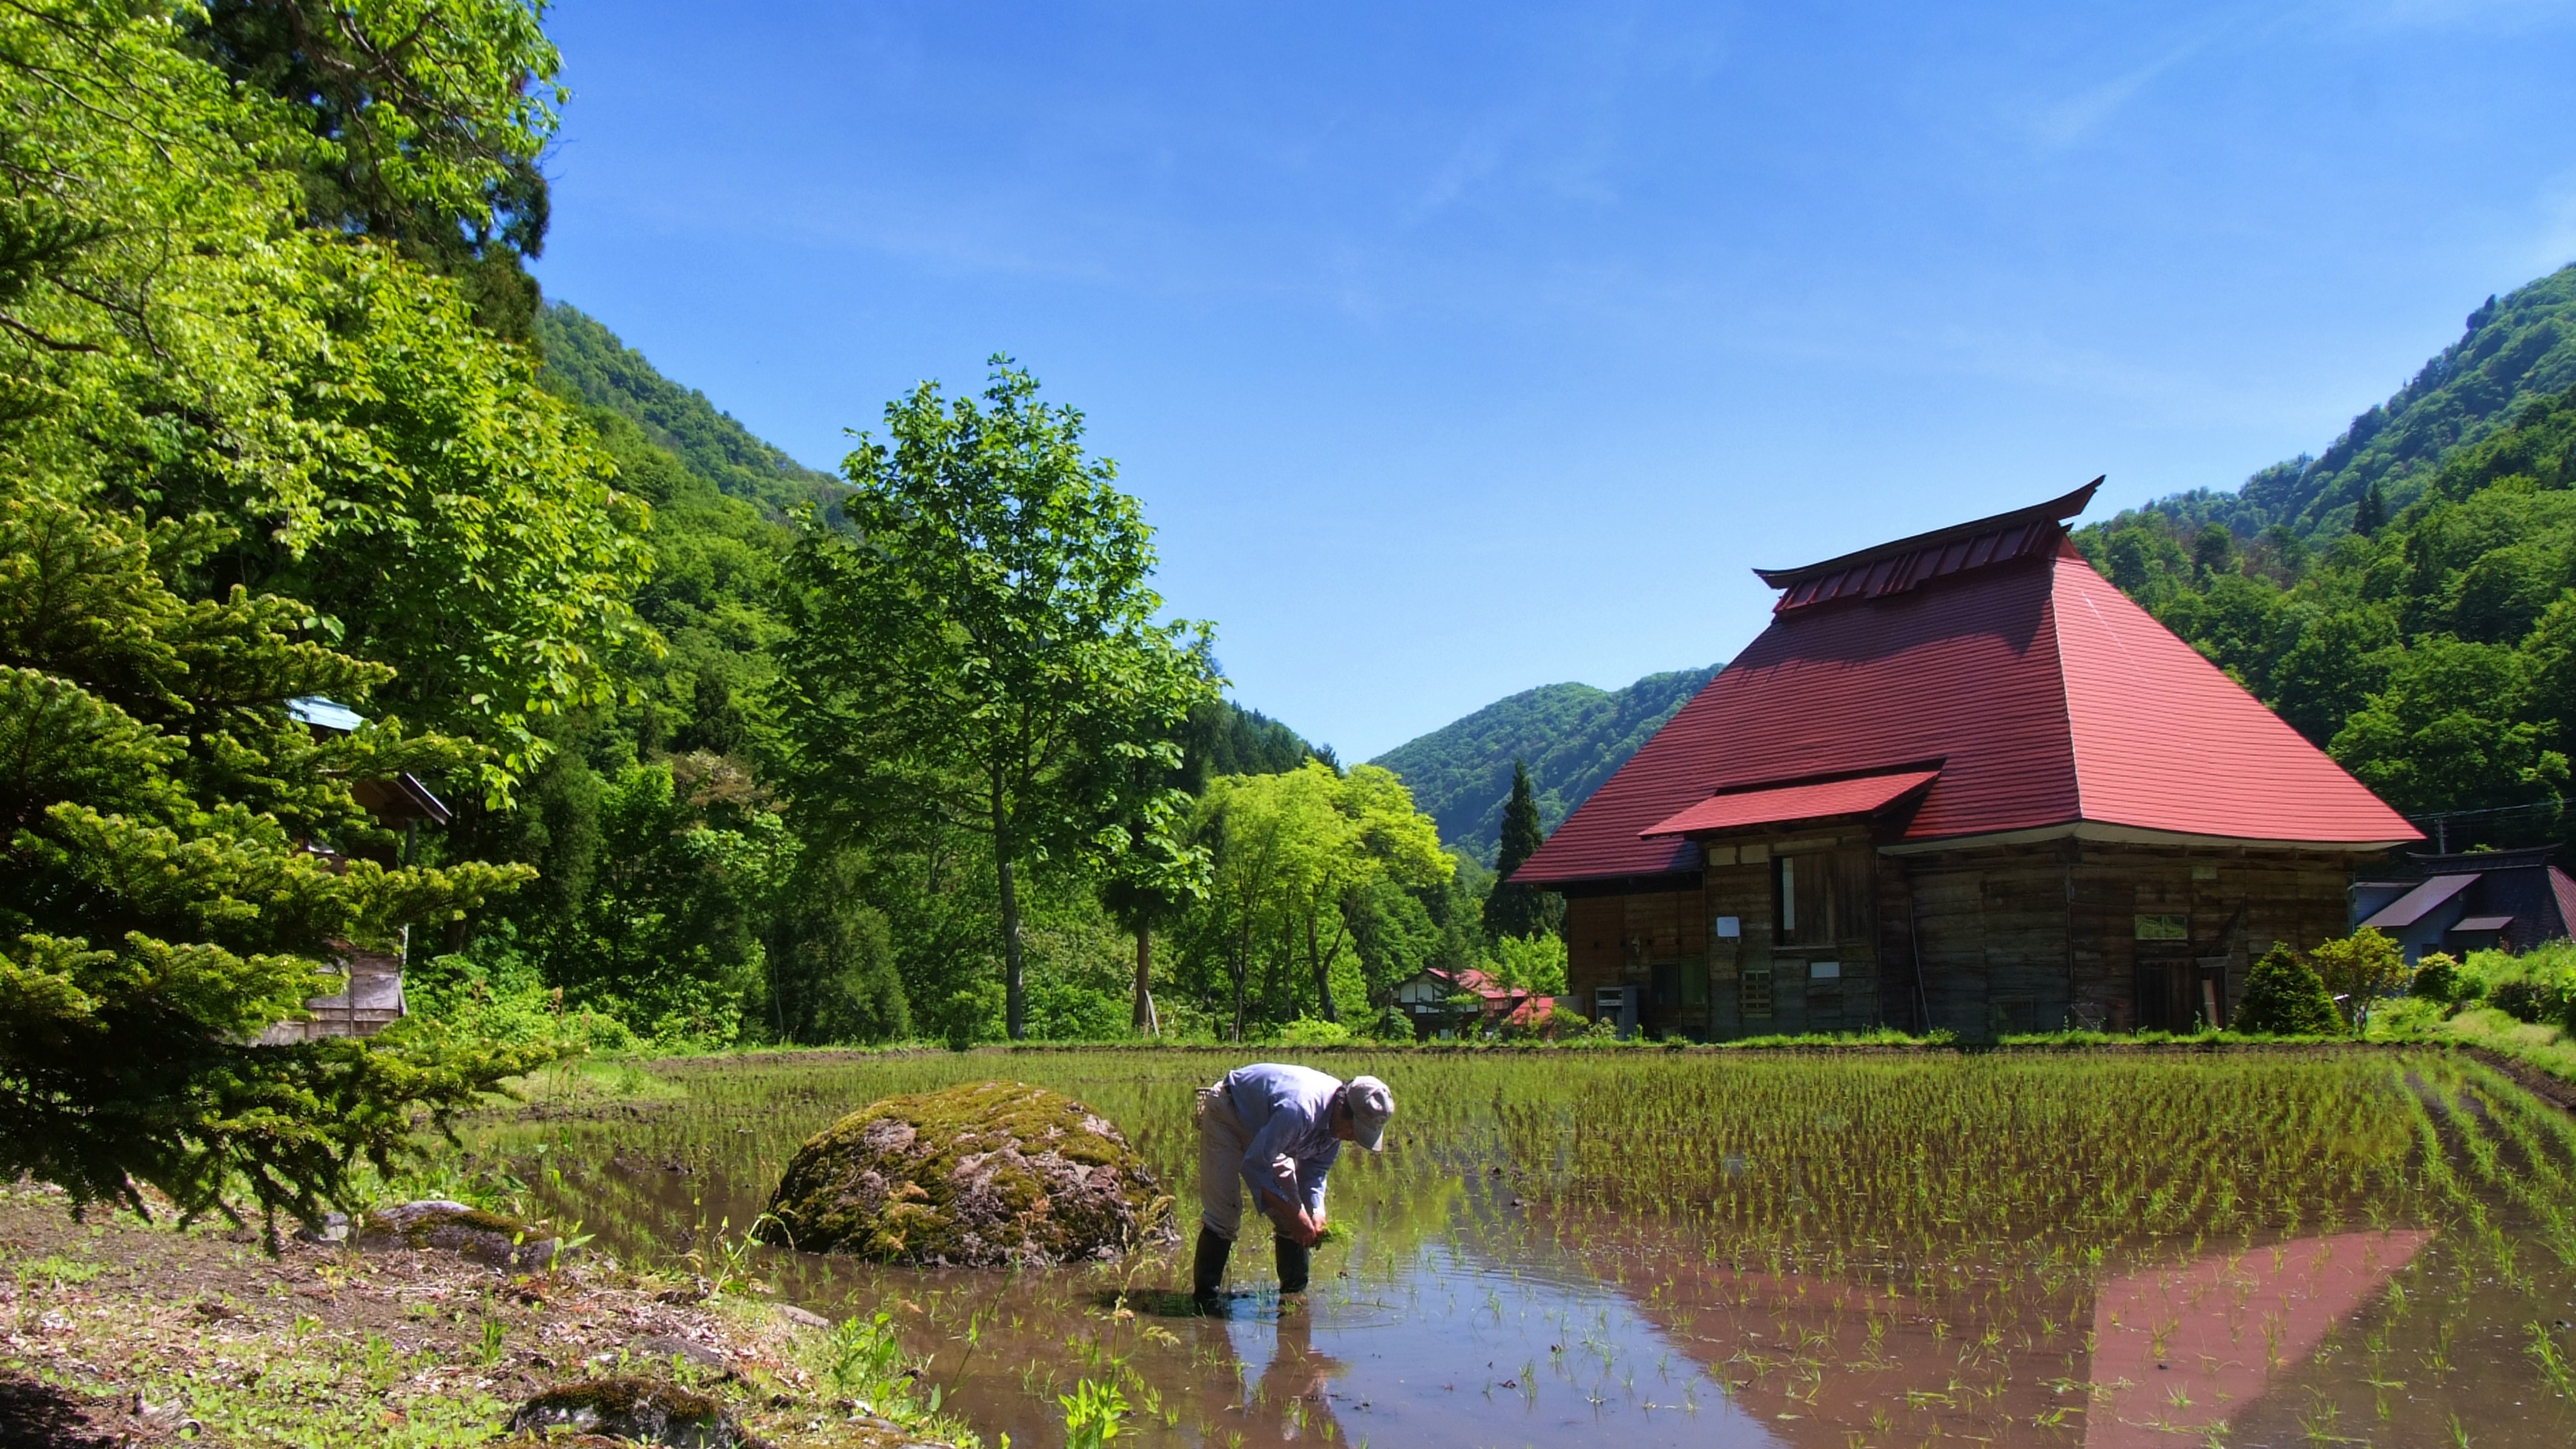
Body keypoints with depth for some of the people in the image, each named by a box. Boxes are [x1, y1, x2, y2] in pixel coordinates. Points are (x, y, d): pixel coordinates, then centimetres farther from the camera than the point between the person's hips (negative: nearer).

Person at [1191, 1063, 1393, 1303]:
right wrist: (1295, 1214, -32)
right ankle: (1204, 1297, -6)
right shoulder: (1299, 1110, -42)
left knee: (1292, 1213, -2)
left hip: (1264, 1127, 8)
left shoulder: (1338, 1120, -16)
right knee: (1224, 1212, -16)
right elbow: (1253, 1167, -34)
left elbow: (1315, 1170, -3)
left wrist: (1316, 1211, -21)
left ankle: (1295, 1293, 8)